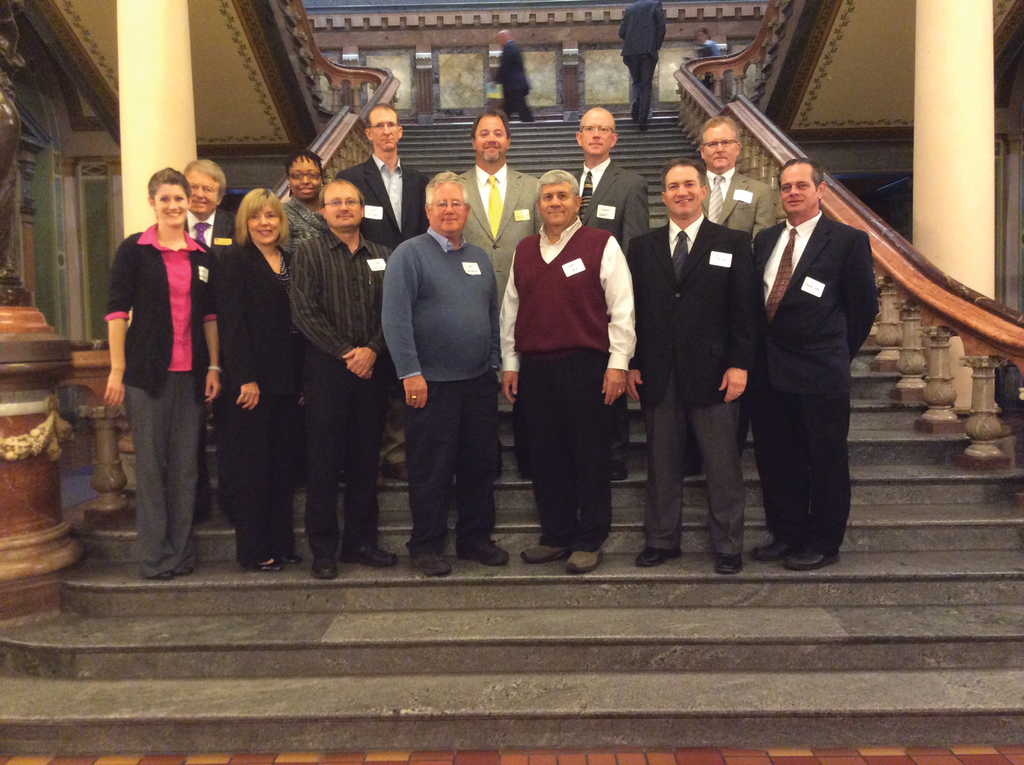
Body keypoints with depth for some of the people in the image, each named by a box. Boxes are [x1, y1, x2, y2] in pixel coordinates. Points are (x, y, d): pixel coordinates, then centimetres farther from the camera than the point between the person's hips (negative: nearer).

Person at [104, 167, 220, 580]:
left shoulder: (203, 256, 11)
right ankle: (156, 557, 11)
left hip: (191, 372, 3)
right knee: (150, 464, 2)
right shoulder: (133, 250, 1)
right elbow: (117, 310, -3)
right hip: (147, 371, -3)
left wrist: (214, 367, 4)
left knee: (185, 465, 7)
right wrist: (117, 369, -9)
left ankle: (182, 552, 17)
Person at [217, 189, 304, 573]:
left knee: (283, 466, 10)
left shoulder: (290, 262, 14)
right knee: (251, 467, 1)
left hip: (287, 380, 6)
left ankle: (281, 544, 20)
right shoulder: (235, 260, -3)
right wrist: (245, 379, -17)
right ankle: (254, 551, 11)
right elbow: (232, 322, -11)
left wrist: (303, 379, 8)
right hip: (251, 381, -6)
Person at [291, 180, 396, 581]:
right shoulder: (309, 251, 4)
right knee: (323, 460, 0)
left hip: (372, 367, 3)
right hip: (327, 368, -3)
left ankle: (361, 541, 19)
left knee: (365, 459, 8)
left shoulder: (381, 256, 14)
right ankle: (323, 550, 9)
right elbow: (305, 311, -5)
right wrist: (344, 352, -10)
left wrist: (372, 349, -9)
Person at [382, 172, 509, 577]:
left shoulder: (479, 258, 15)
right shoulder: (409, 254, -4)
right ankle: (426, 547, 16)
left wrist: (494, 362, 12)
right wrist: (410, 372, -17)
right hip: (431, 384, -5)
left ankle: (476, 539, 26)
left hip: (479, 381, 6)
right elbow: (396, 318, -12)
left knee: (481, 465, 11)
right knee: (432, 470, 2)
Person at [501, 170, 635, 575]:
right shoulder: (524, 251, 15)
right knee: (546, 457, 9)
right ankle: (556, 536, 22)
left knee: (590, 457, 1)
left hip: (585, 366, -4)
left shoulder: (601, 245, 1)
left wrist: (618, 362, -8)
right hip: (534, 367, 5)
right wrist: (510, 363, 14)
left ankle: (589, 541, 14)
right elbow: (511, 310, 18)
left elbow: (621, 308, -2)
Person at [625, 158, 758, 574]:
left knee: (722, 465, 5)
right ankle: (661, 539, 23)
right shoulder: (642, 247, 10)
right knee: (661, 462, 10)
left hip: (712, 372, -2)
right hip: (657, 375, 2)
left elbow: (745, 310, -1)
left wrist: (740, 364, -9)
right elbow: (632, 310, 8)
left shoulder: (733, 244, 4)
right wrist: (632, 364, 1)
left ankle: (727, 544, 18)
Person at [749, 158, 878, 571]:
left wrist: (836, 353, 5)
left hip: (820, 372, -5)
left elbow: (864, 305, 0)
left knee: (826, 460, 7)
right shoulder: (765, 239, 12)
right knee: (775, 459, 13)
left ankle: (823, 543, 22)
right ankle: (786, 533, 30)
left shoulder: (849, 240, -4)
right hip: (769, 370, 5)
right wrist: (760, 354, 10)